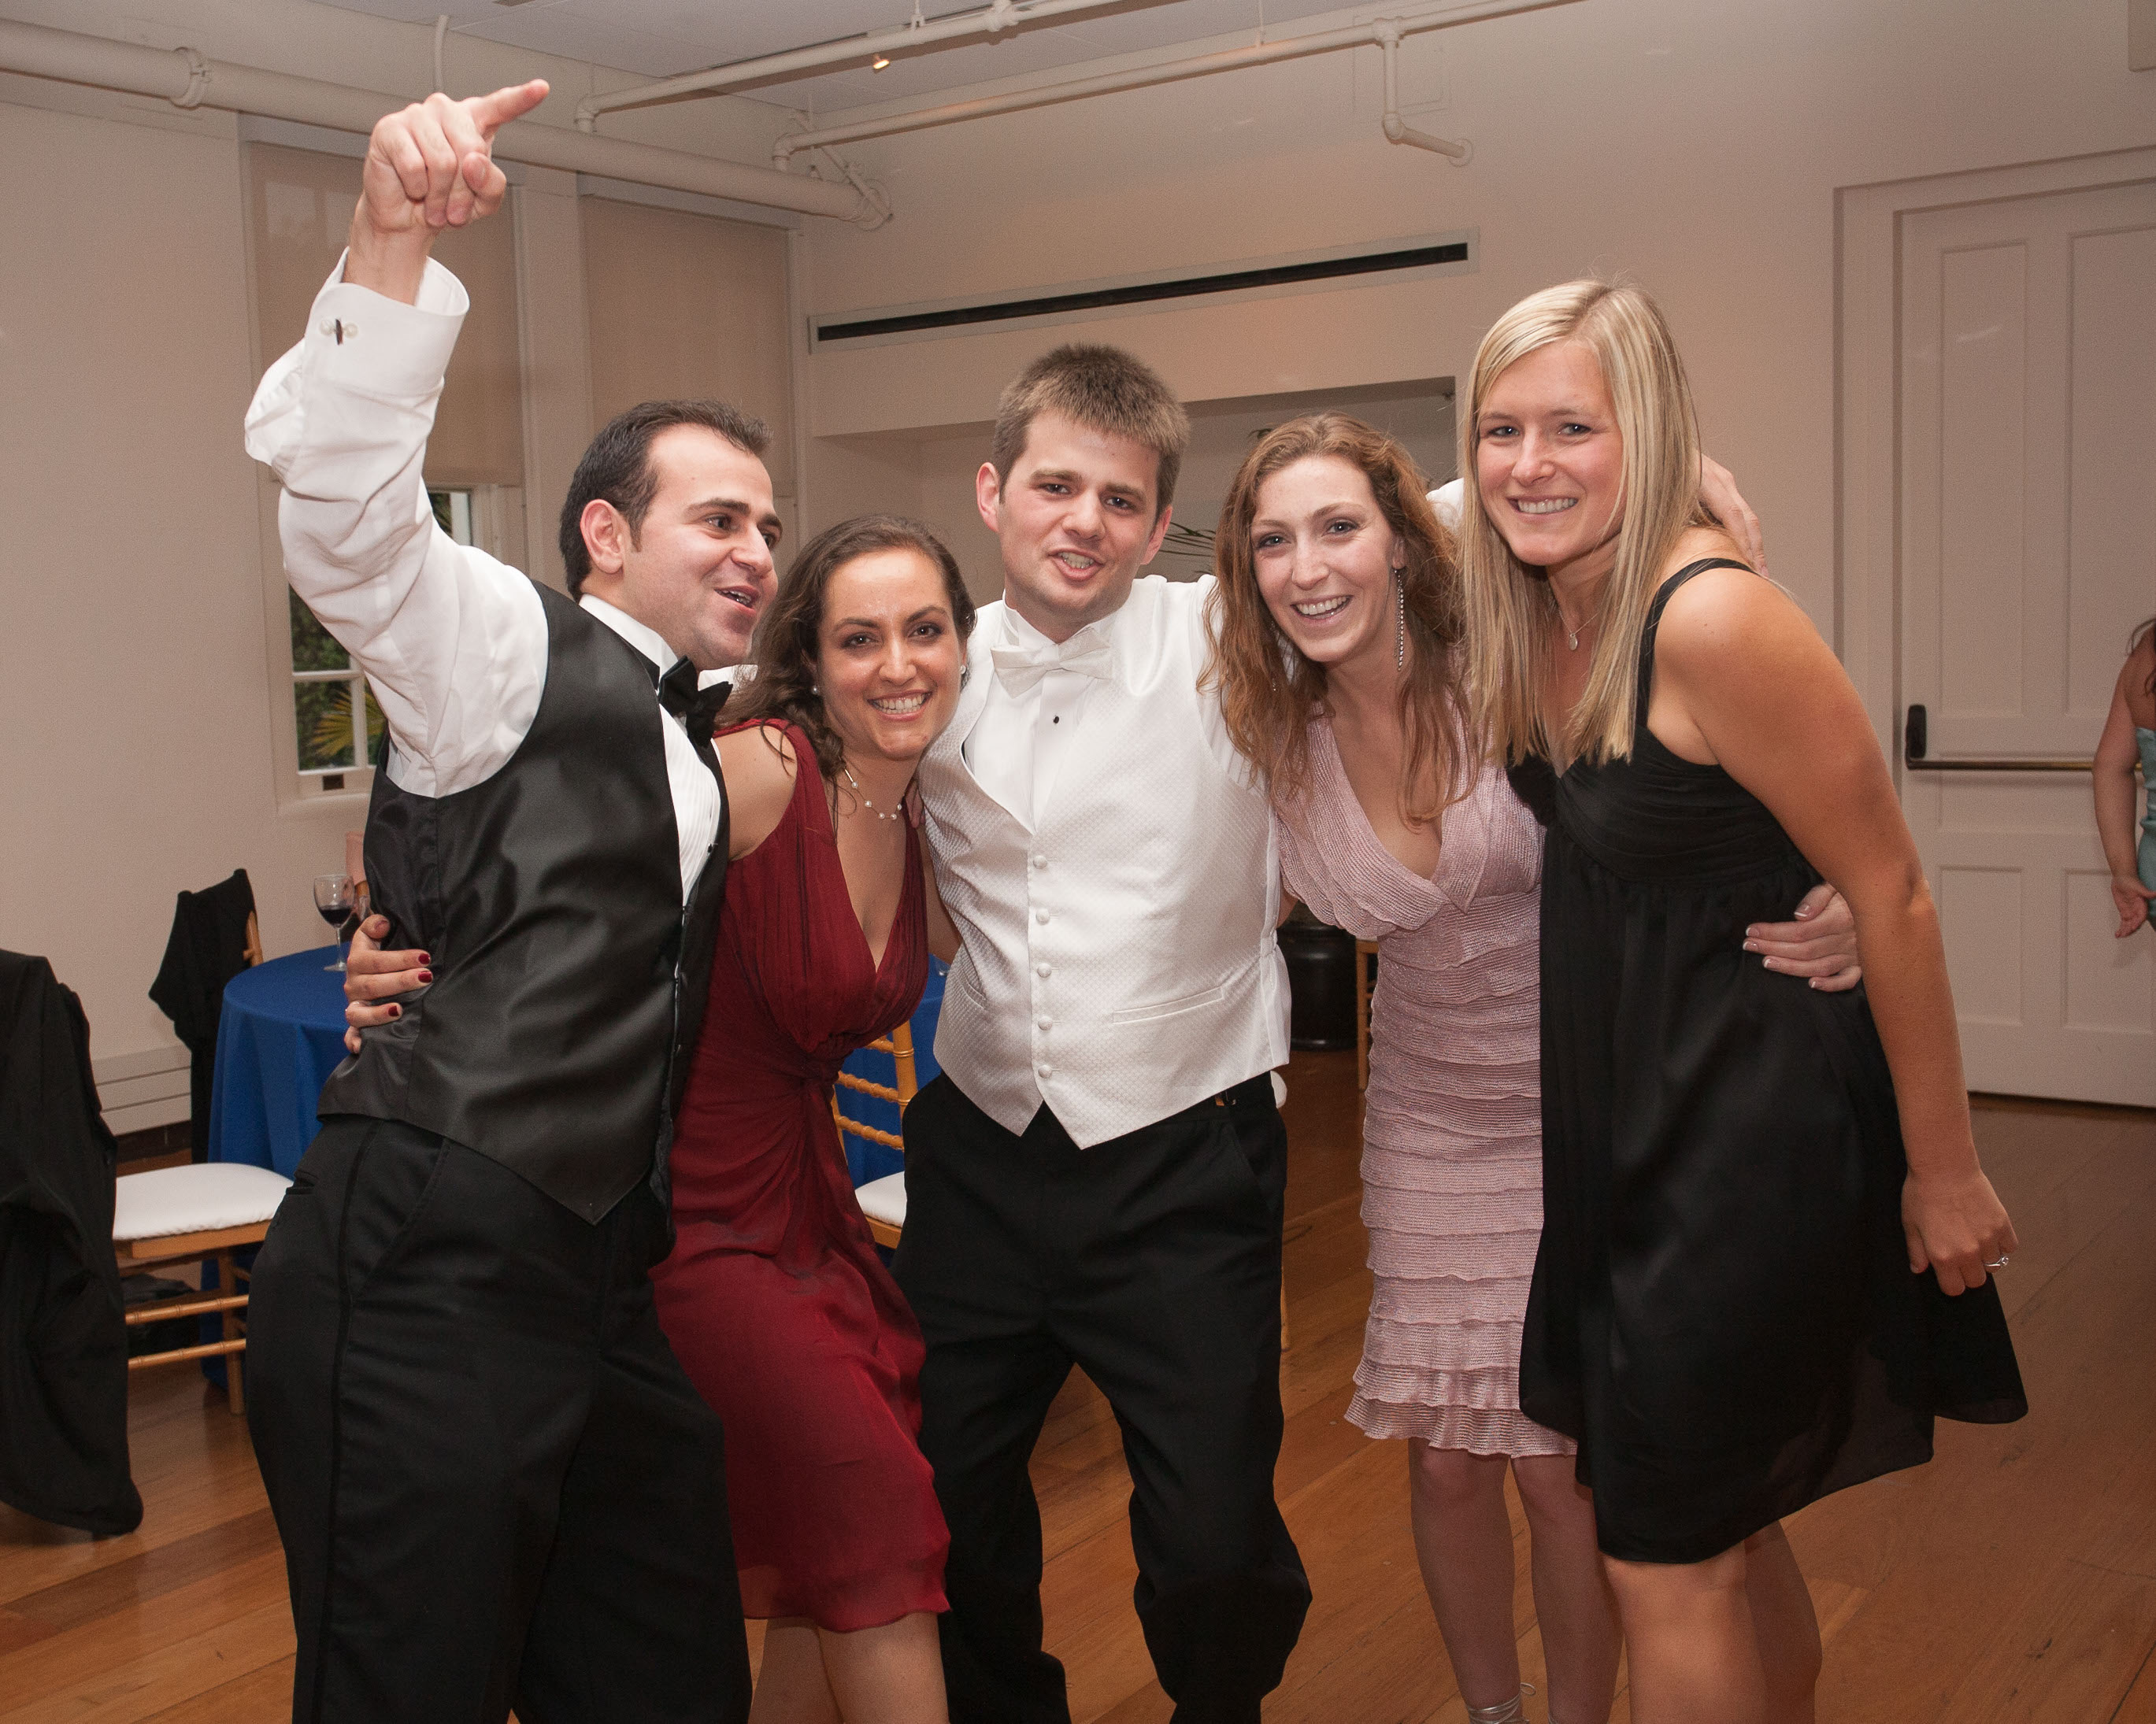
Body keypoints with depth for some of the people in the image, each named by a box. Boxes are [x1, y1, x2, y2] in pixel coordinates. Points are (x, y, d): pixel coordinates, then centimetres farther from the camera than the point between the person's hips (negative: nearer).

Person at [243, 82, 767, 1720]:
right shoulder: (510, 645, 0)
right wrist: (392, 239, -32)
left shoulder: (706, 734, 21)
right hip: (422, 1275, -8)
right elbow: (344, 504, -19)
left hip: (595, 1282, 8)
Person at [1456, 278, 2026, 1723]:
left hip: (1761, 1127, -8)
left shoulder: (1712, 621, -23)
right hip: (1641, 1119, 8)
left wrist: (1945, 1171, -13)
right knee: (1725, 1526, 22)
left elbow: (1891, 895, -18)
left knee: (1666, 1561, 3)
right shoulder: (1542, 627, 2)